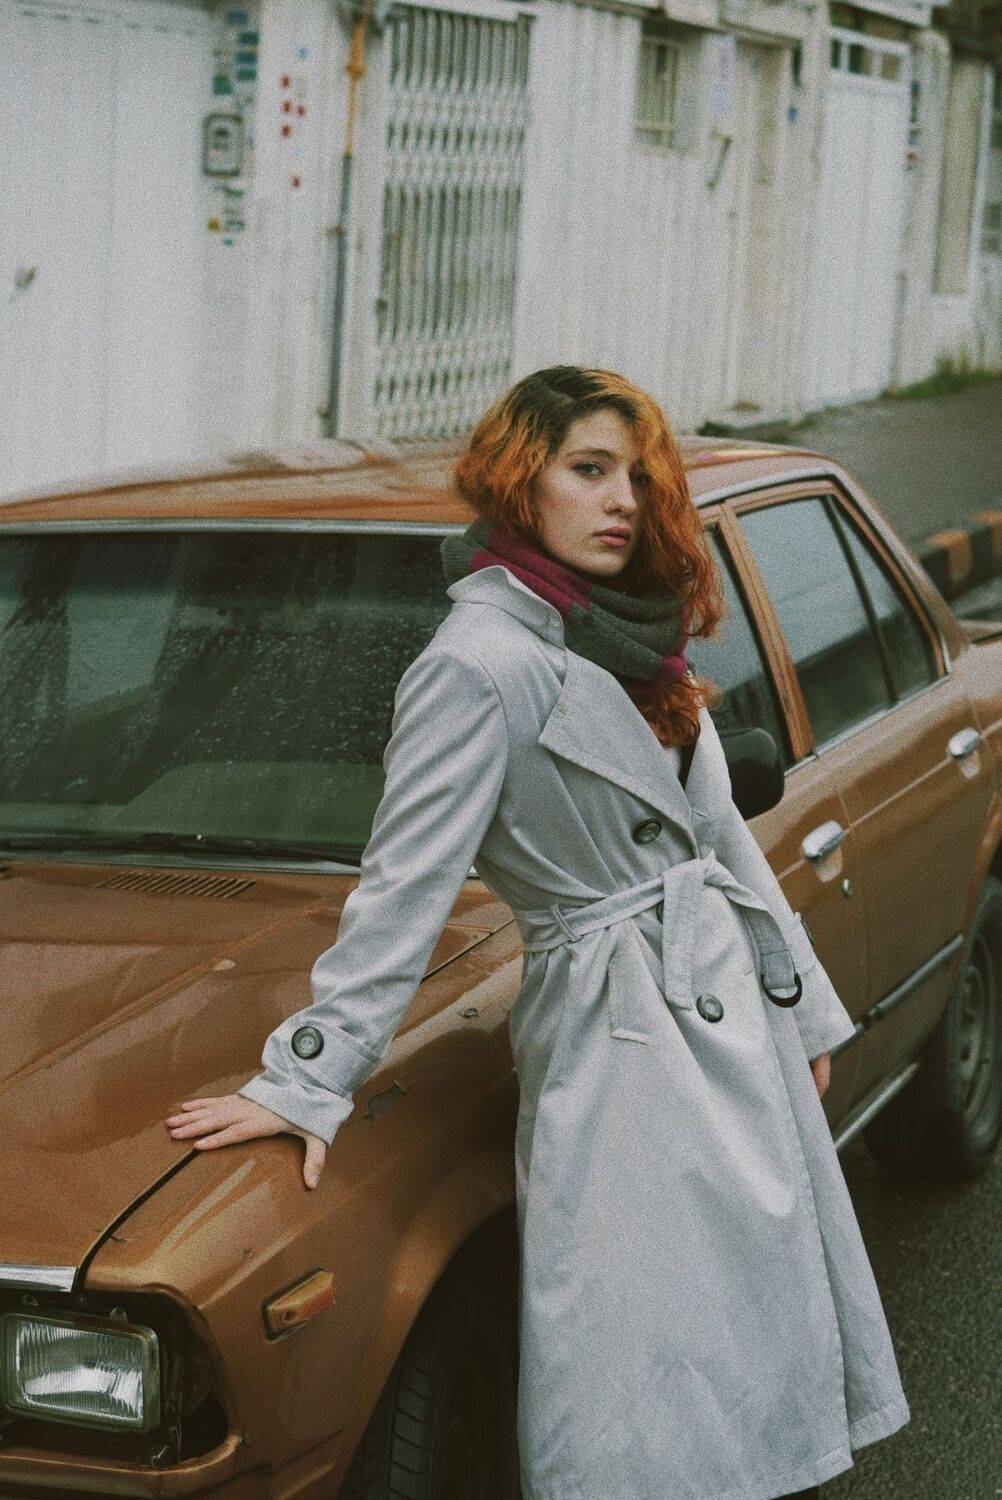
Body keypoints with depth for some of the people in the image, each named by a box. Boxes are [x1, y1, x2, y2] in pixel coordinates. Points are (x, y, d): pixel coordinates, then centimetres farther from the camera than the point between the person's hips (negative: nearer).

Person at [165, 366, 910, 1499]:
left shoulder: (624, 644, 10)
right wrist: (305, 1083, -19)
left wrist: (804, 1004, 20)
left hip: (732, 1020, 9)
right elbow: (405, 886, -17)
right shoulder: (477, 665, -16)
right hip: (625, 1043, -9)